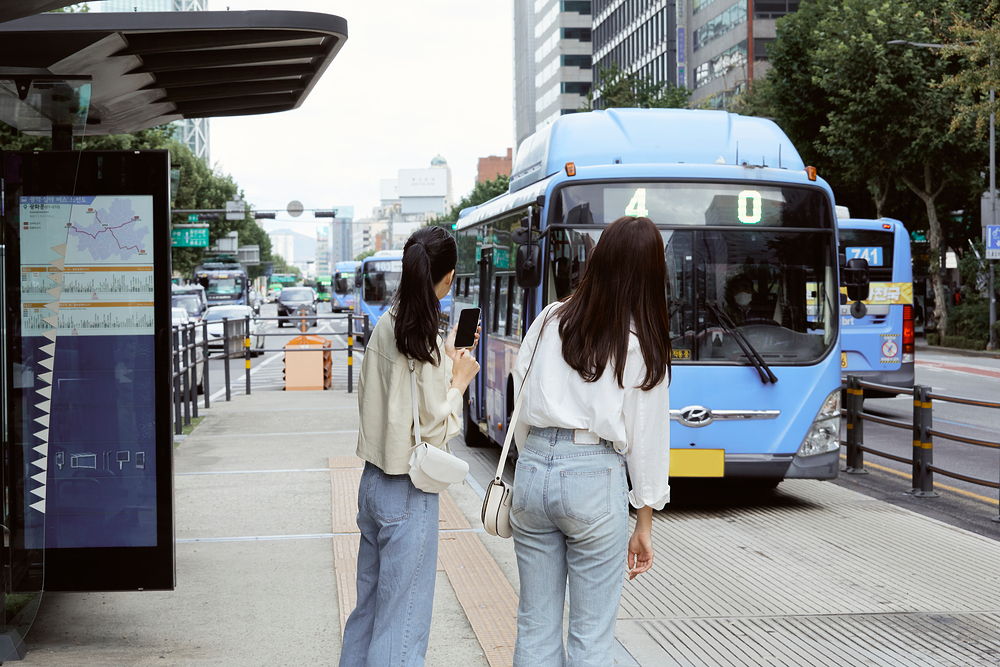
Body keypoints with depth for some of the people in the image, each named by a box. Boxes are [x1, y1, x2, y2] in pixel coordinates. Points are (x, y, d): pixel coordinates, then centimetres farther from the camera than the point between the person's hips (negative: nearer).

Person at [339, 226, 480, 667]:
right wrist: (459, 380, -3)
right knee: (402, 624, 1)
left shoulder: (385, 326, 4)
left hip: (372, 481, 8)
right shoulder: (428, 345, -18)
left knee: (368, 610, 19)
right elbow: (436, 433, -17)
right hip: (409, 496, -8)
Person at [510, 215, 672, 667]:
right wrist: (644, 525, 7)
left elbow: (520, 398, 10)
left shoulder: (549, 320, 7)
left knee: (535, 627, 13)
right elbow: (646, 437, 0)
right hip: (595, 478, -4)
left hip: (533, 469, 4)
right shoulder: (643, 346, -2)